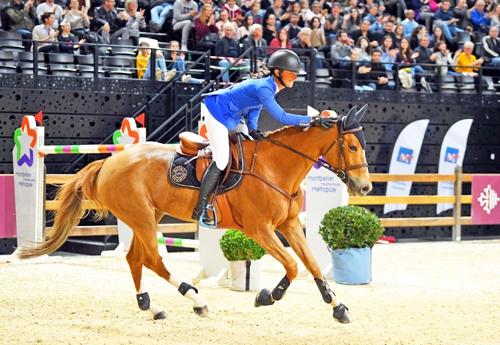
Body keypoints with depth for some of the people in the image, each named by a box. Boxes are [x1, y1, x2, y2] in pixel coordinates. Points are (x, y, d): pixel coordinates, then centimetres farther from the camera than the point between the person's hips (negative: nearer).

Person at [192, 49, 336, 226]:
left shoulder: (269, 85, -1)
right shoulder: (264, 88, -30)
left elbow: (255, 106, 10)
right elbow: (281, 117, -37)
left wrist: (252, 129, -6)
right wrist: (314, 120, -39)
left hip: (231, 115, 10)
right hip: (216, 111, -10)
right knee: (221, 160, -13)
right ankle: (200, 210, -9)